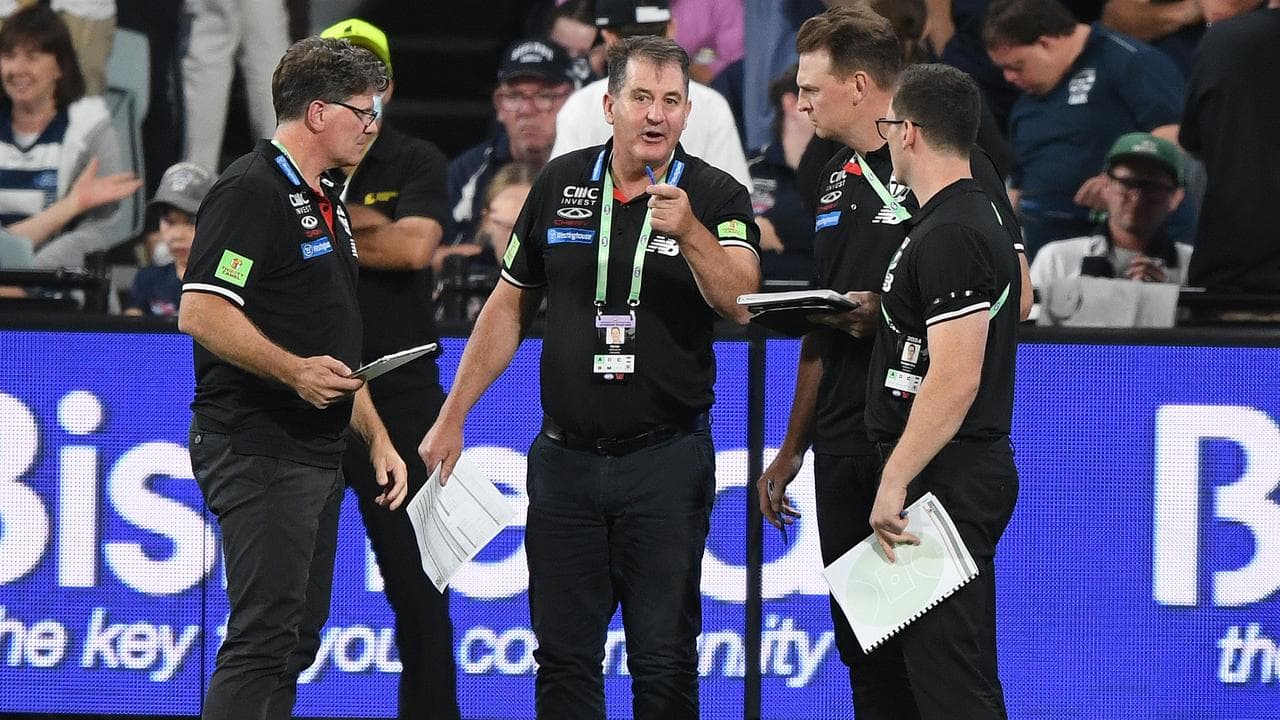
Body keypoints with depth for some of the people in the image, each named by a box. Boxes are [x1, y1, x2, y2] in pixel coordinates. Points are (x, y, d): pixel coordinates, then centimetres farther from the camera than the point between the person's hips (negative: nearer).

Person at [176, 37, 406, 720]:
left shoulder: (323, 202, 19)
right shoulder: (252, 190, -12)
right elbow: (200, 312, -22)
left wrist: (376, 436, 22)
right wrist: (294, 371, -29)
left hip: (318, 452, 10)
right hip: (259, 451, -10)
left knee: (294, 638, 10)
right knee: (264, 640, -14)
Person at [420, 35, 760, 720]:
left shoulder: (715, 197, -4)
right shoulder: (562, 184, 4)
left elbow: (741, 301, -20)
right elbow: (510, 305, 13)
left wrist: (689, 232, -37)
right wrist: (452, 415, 11)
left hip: (667, 459, -3)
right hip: (566, 454, 3)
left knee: (664, 661, 0)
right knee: (563, 656, 6)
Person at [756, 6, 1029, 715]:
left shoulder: (951, 163, -7)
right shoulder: (837, 178, 17)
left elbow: (1013, 297, -13)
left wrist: (893, 311, -19)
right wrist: (791, 448, 22)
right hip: (844, 451, 8)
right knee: (862, 649, 9)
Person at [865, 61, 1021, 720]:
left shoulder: (949, 237, -18)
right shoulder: (977, 217, 15)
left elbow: (956, 378, -25)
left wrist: (895, 483, -24)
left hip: (946, 484, -11)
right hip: (966, 477, 11)